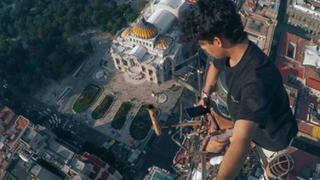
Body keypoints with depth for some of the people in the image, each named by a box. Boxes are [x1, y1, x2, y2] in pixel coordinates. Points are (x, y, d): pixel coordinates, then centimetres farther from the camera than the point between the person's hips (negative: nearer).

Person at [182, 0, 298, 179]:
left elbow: (241, 142, -55)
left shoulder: (257, 79, -45)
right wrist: (205, 95, 19)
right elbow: (215, 66, 6)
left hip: (273, 135, -7)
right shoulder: (231, 49, -20)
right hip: (252, 122, 7)